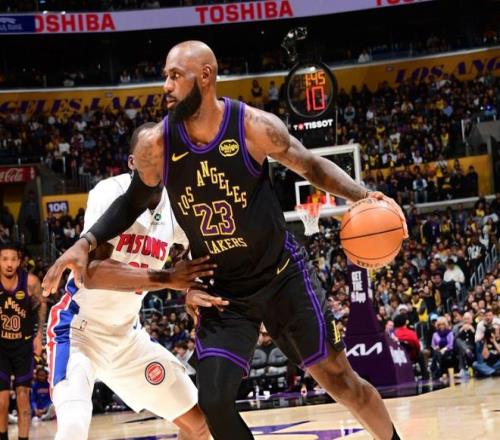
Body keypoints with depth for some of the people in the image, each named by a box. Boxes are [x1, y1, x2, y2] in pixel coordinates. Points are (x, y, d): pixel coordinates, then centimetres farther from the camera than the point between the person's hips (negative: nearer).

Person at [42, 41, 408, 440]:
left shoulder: (254, 126, -19)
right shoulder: (156, 145, -13)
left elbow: (312, 167, -4)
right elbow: (133, 202, 6)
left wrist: (364, 196, -19)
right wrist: (86, 243, -7)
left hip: (282, 276, -2)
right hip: (225, 291, 2)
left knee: (339, 379, 5)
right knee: (214, 402, -10)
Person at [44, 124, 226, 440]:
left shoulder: (175, 206, -1)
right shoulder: (111, 193, -20)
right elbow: (92, 271, -33)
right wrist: (167, 279, -39)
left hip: (127, 335, 7)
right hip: (80, 328, -7)